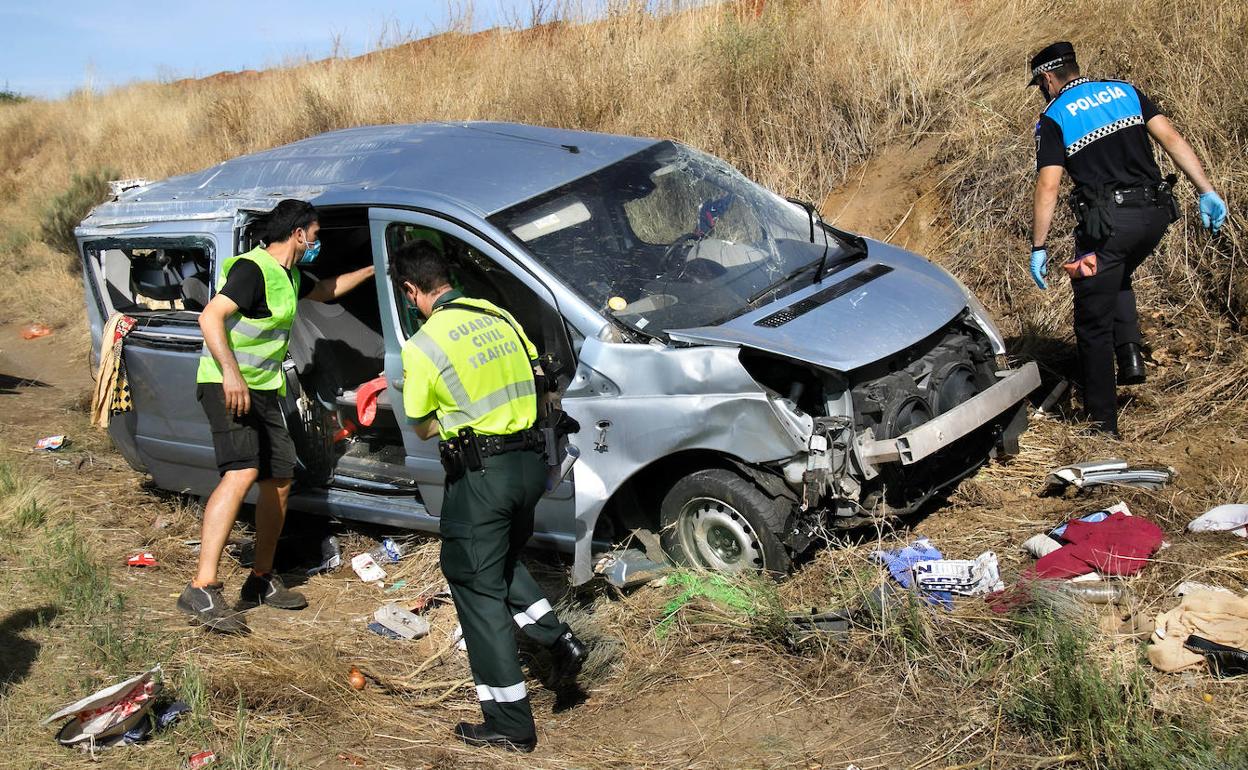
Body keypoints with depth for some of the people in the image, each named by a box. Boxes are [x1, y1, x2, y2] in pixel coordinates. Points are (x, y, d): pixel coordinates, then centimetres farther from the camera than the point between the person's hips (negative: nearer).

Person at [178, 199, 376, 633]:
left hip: (265, 389, 10)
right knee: (242, 473, -27)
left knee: (279, 482, 10)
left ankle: (261, 581, 24)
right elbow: (210, 317, -25)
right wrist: (231, 374, -35)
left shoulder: (290, 275, 16)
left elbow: (324, 291, 37)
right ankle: (202, 590, -31)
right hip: (227, 386, -10)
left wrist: (372, 270, 41)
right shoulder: (252, 269, -15)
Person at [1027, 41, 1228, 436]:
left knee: (1094, 325, 6)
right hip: (1155, 214, 6)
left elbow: (1048, 187, -8)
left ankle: (1103, 423, 9)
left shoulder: (1053, 119, 1)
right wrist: (1207, 191, 2)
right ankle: (1130, 352, 13)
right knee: (1118, 279, 34)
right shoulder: (1125, 91, 14)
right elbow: (1171, 139, 4)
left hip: (1108, 222, -5)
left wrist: (1038, 248, -6)